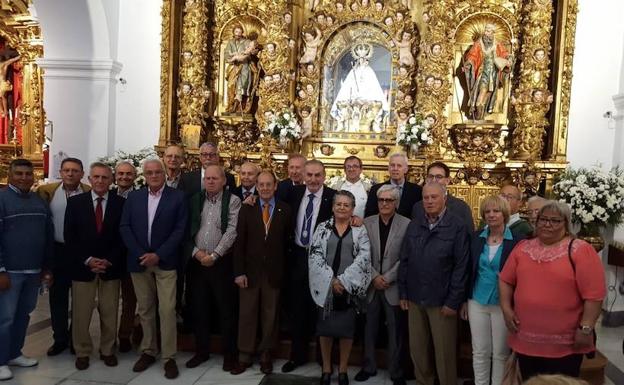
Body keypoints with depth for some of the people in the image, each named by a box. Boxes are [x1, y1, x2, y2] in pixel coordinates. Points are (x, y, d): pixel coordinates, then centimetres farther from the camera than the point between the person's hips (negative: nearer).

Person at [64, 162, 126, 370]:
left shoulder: (121, 203, 1)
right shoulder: (75, 202, 2)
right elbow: (69, 236, -1)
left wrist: (109, 261, -9)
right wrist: (88, 260, -10)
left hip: (111, 267, 0)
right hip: (82, 267, 0)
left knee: (109, 313, 7)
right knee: (81, 314, 6)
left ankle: (107, 350, 22)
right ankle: (82, 352, 23)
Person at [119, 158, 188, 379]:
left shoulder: (177, 197, -1)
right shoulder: (133, 197, 8)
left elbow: (180, 229, -6)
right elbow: (124, 227, 3)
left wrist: (158, 255, -13)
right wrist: (140, 254, -9)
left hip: (165, 262, -3)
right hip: (139, 261, 3)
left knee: (167, 310, -5)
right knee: (145, 310, 12)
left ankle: (169, 357, 4)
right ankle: (148, 351, 25)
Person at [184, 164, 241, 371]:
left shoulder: (233, 201, -3)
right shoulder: (195, 200, 9)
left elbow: (232, 231, -11)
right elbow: (186, 230, 7)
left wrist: (214, 255, -15)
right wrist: (195, 252, -7)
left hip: (222, 262, -3)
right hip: (197, 261, 4)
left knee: (226, 309, 3)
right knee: (199, 308, 11)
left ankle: (230, 353, 16)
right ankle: (201, 351, 26)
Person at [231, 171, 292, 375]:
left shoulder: (285, 210, 1)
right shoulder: (247, 209, 1)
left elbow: (288, 241, 2)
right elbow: (239, 242, -3)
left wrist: (284, 269, -2)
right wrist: (239, 271, -8)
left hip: (274, 272, 0)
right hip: (250, 270, 0)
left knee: (270, 315, 10)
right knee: (247, 314, 8)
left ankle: (266, 355, 24)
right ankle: (244, 356, 20)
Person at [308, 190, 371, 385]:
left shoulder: (360, 230, 2)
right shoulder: (322, 228, 4)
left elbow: (363, 258, -7)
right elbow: (314, 256, -3)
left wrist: (344, 281, -14)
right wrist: (331, 280, -13)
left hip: (350, 287, -1)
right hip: (326, 286, 1)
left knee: (346, 329, 6)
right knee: (325, 328, 7)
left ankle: (343, 369, 23)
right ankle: (326, 368, 24)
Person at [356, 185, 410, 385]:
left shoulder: (406, 224, -5)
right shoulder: (367, 223, 2)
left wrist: (387, 278, -13)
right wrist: (374, 277, -10)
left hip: (394, 286, -2)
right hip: (370, 284, 2)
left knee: (395, 330, 7)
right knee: (370, 328, 13)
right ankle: (369, 366, 29)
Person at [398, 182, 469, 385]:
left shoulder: (457, 226, -10)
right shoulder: (414, 225, 6)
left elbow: (461, 267, -10)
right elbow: (404, 261, 10)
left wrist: (453, 301, -11)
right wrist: (403, 293, 7)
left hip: (442, 300, -4)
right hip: (415, 298, 5)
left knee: (444, 351, 7)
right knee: (417, 348, 14)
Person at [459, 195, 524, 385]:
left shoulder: (517, 239, -9)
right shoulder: (476, 237, 2)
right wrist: (465, 300, 8)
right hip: (477, 302, 3)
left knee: (500, 353, 10)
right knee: (479, 351, 12)